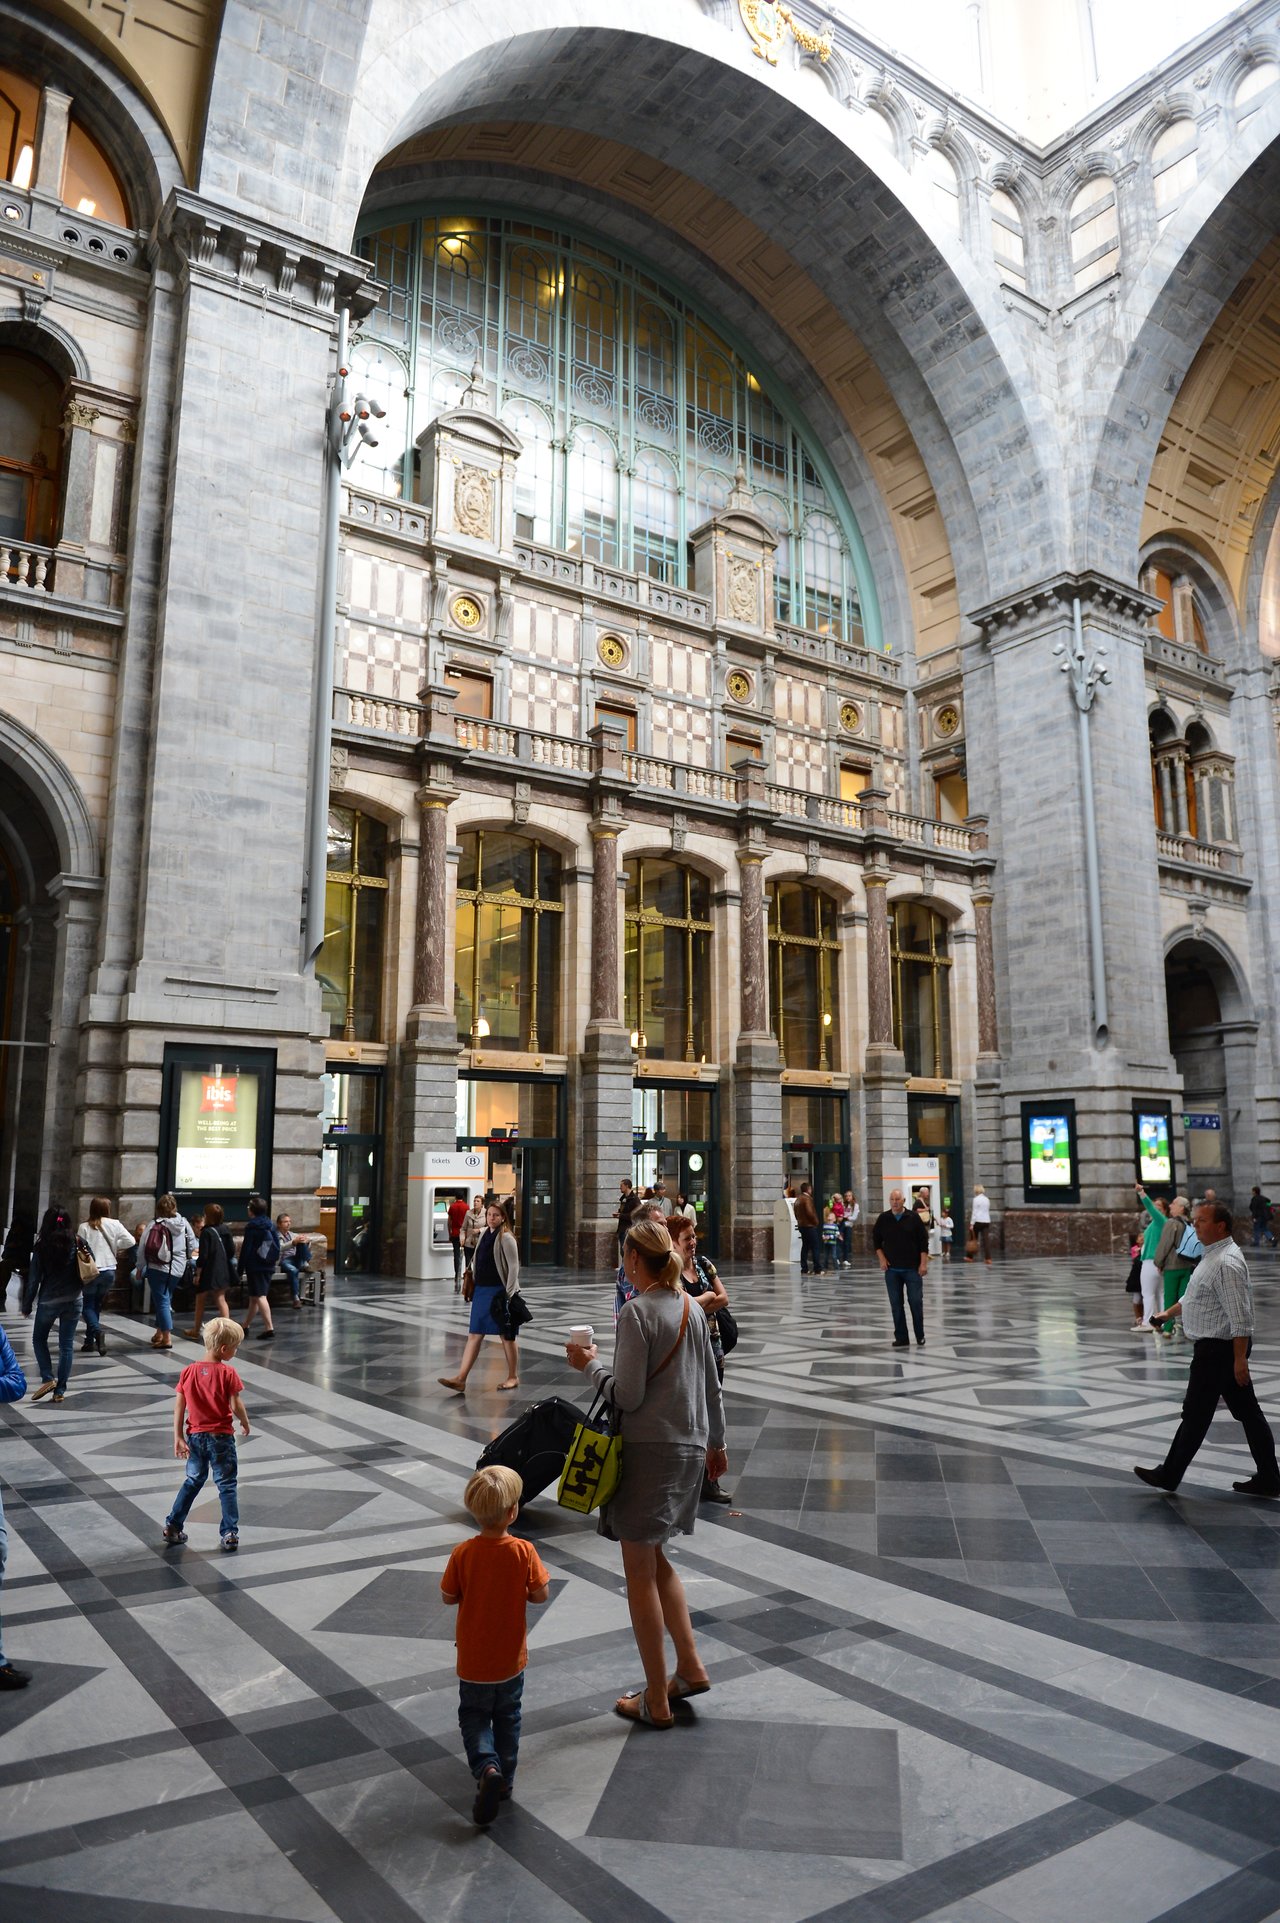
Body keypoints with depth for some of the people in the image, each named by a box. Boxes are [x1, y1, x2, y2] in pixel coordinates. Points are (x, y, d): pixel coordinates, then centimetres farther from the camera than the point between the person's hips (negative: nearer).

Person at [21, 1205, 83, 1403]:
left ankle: (48, 1379, 5)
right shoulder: (77, 1243, -5)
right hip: (73, 1301, 2)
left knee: (39, 1339, 20)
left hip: (48, 1302, -2)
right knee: (66, 1345, 8)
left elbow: (34, 1279, -6)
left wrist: (27, 1305, 4)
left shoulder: (42, 1246, -10)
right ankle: (60, 1390, 8)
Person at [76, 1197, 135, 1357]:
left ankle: (97, 1331, -17)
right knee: (96, 1303, 18)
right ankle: (90, 1341, 19)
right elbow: (130, 1241, -8)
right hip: (109, 1271, 2)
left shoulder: (84, 1227, -6)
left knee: (88, 1305, 9)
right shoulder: (114, 1224, -3)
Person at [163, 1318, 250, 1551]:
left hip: (195, 1436, 4)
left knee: (193, 1481, 23)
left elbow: (179, 1407, -2)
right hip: (220, 1437, -4)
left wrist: (178, 1438, 1)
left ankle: (172, 1526, 26)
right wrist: (245, 1423, 5)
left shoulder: (188, 1372, -2)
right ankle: (230, 1534, 2)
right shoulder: (228, 1373, -14)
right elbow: (236, 1405, -14)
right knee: (227, 1485, 6)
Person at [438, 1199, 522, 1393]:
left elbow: (514, 1267, -13)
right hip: (481, 1290, 7)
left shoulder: (506, 1238, -11)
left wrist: (509, 1294, -17)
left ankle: (513, 1377, 17)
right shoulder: (485, 1234, 10)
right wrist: (472, 1287, 16)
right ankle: (461, 1378, 2)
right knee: (474, 1335, 4)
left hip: (498, 1291, -7)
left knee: (506, 1335, 5)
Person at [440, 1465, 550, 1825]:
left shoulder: (463, 1553, -18)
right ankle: (505, 1779, 29)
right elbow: (541, 1594, -13)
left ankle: (486, 1767, -7)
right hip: (510, 1659, 1)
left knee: (473, 1717, 16)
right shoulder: (524, 1551, -20)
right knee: (508, 1718, 22)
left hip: (473, 1660, -1)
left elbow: (449, 1597, -8)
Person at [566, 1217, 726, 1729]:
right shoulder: (690, 1308, 7)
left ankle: (657, 1701, 13)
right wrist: (716, 1442, 25)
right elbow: (711, 1384, 15)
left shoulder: (637, 1312, -16)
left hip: (648, 1452, -8)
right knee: (655, 1560, 22)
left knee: (640, 1571, 4)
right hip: (690, 1448, 8)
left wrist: (590, 1365, -2)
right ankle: (690, 1667, 21)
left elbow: (626, 1395, -18)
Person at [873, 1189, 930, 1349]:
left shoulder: (913, 1217, -5)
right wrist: (882, 1259, 1)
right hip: (892, 1269, 2)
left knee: (916, 1302, 0)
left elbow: (923, 1241, -3)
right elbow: (876, 1240, 11)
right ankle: (901, 1338, 9)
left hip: (912, 1269, -2)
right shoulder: (883, 1219, 2)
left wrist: (923, 1263, -8)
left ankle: (920, 1337, 14)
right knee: (896, 1304, 3)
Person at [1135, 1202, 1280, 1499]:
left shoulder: (1226, 1263, -22)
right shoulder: (1212, 1256, 12)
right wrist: (1168, 1313, 31)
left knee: (1196, 1414, 0)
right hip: (1221, 1348, 10)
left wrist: (1240, 1359, -26)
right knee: (1248, 1412, 12)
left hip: (1217, 1349, -10)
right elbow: (1194, 1296, 27)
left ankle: (1169, 1476, 11)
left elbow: (1240, 1316, -25)